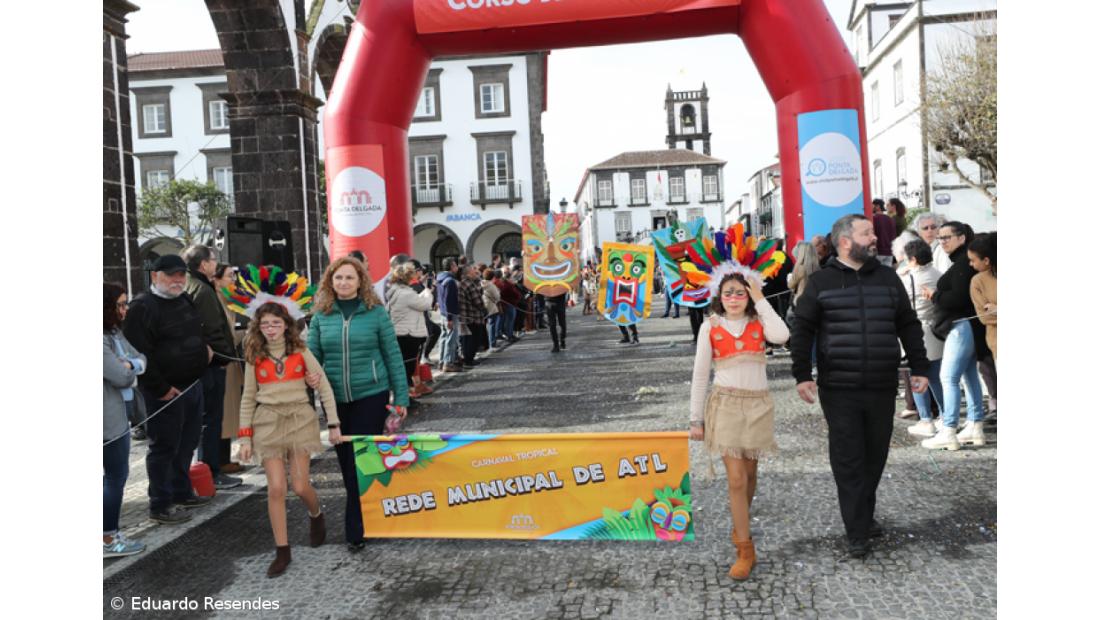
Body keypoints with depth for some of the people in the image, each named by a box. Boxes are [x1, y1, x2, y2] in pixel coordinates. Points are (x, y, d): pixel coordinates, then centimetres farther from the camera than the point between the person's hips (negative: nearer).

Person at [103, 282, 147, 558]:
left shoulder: (115, 333, 11)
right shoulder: (104, 338, -21)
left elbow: (141, 358, 9)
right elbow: (121, 377, -23)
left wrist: (131, 365, -12)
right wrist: (130, 369, -2)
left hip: (120, 413, 10)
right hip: (110, 418, -10)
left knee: (116, 475, 17)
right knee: (116, 476, 0)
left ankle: (110, 532, 29)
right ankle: (108, 539, 12)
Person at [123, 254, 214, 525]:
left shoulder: (185, 301, 12)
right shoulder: (143, 307, -15)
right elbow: (139, 353, -21)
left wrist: (204, 347, 9)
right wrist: (160, 388, -20)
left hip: (192, 385, 9)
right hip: (165, 391, -9)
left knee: (187, 443, 18)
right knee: (164, 447, 0)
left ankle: (182, 492, 34)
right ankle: (160, 506, 11)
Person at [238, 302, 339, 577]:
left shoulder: (300, 352, 1)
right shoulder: (254, 358, 5)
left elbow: (324, 387, 1)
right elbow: (248, 398, 8)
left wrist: (333, 423, -3)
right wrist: (245, 437, 3)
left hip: (299, 419, -1)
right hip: (268, 423, 1)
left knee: (300, 486, -2)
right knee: (276, 488, -5)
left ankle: (316, 516, 32)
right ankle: (282, 551, 7)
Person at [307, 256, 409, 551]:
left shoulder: (376, 312, -5)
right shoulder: (321, 315, 3)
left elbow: (392, 355, -2)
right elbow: (312, 357, 7)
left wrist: (401, 396, -4)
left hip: (371, 395, -3)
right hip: (335, 398, 3)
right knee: (346, 460, 12)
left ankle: (356, 527, 10)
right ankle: (365, 512, 30)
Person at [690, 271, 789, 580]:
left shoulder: (759, 322, 3)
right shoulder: (710, 327, -1)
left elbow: (781, 336, -21)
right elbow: (700, 375, 2)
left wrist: (761, 300, -12)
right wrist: (696, 418, 1)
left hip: (758, 404, 2)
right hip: (726, 404, -2)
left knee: (749, 473, 13)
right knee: (736, 478, -6)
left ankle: (739, 527, 37)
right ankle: (745, 550, 3)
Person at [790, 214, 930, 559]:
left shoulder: (887, 279, 11)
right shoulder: (821, 282, 1)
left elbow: (909, 326, 15)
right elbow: (802, 330, -1)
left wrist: (919, 368, 10)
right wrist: (801, 375, -8)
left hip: (882, 388, 4)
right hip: (839, 391, -3)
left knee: (875, 456, 12)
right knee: (848, 461, -1)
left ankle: (864, 515, 31)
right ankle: (857, 533, 7)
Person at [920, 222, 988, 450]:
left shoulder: (963, 263, -15)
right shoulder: (963, 261, 17)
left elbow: (959, 297, -22)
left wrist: (934, 295, -10)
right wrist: (937, 295, 4)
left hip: (963, 326, -11)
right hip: (963, 326, 11)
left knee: (949, 377, -11)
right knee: (969, 375, 13)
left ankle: (948, 433, -11)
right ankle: (974, 427, 20)